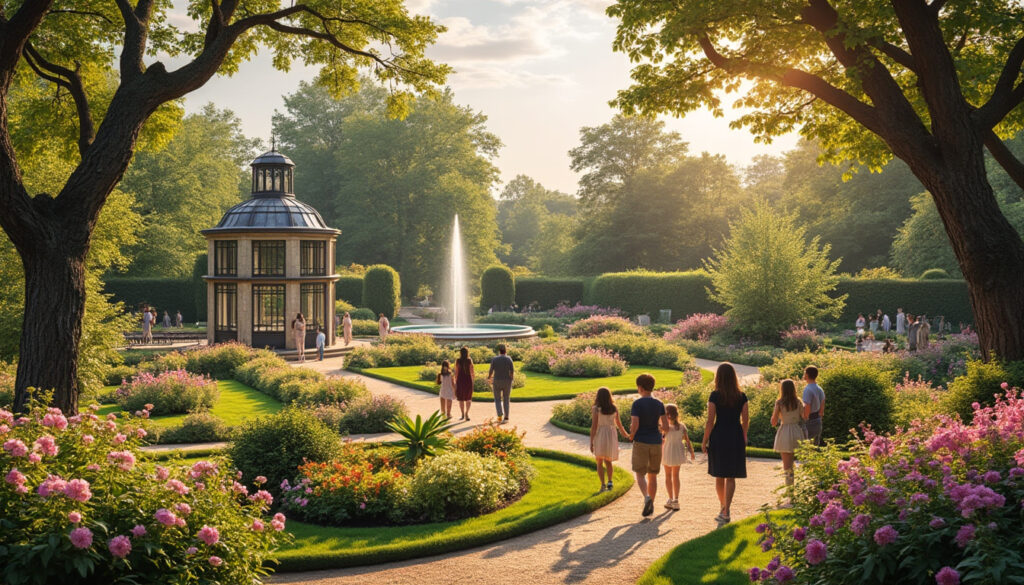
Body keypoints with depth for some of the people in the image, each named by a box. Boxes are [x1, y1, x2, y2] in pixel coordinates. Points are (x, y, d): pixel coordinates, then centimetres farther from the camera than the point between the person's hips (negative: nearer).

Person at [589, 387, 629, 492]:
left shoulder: (596, 409, -9)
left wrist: (591, 442, -6)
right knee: (608, 461, 19)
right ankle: (609, 481, 3)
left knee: (600, 462, 9)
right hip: (611, 436, 3)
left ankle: (603, 484, -1)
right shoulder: (614, 409, 1)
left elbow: (593, 427, -11)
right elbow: (619, 425, 8)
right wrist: (625, 434, 27)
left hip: (599, 436, -3)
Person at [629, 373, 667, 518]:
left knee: (640, 475, 2)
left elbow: (634, 424, -19)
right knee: (652, 475, 15)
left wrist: (631, 435, 1)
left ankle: (646, 497, -23)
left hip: (641, 442, -4)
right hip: (656, 442, 4)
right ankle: (651, 505, 17)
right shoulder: (659, 404, 2)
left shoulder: (637, 404, -11)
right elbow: (665, 425, -1)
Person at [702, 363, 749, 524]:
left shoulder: (715, 396, -9)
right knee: (731, 477, 5)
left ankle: (723, 507, 26)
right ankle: (726, 511, -4)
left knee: (719, 476, 15)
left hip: (719, 436, -2)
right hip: (736, 437, 2)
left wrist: (704, 441, -2)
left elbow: (710, 421, -10)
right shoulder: (741, 396, -1)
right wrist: (743, 437, 19)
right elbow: (746, 420, 3)